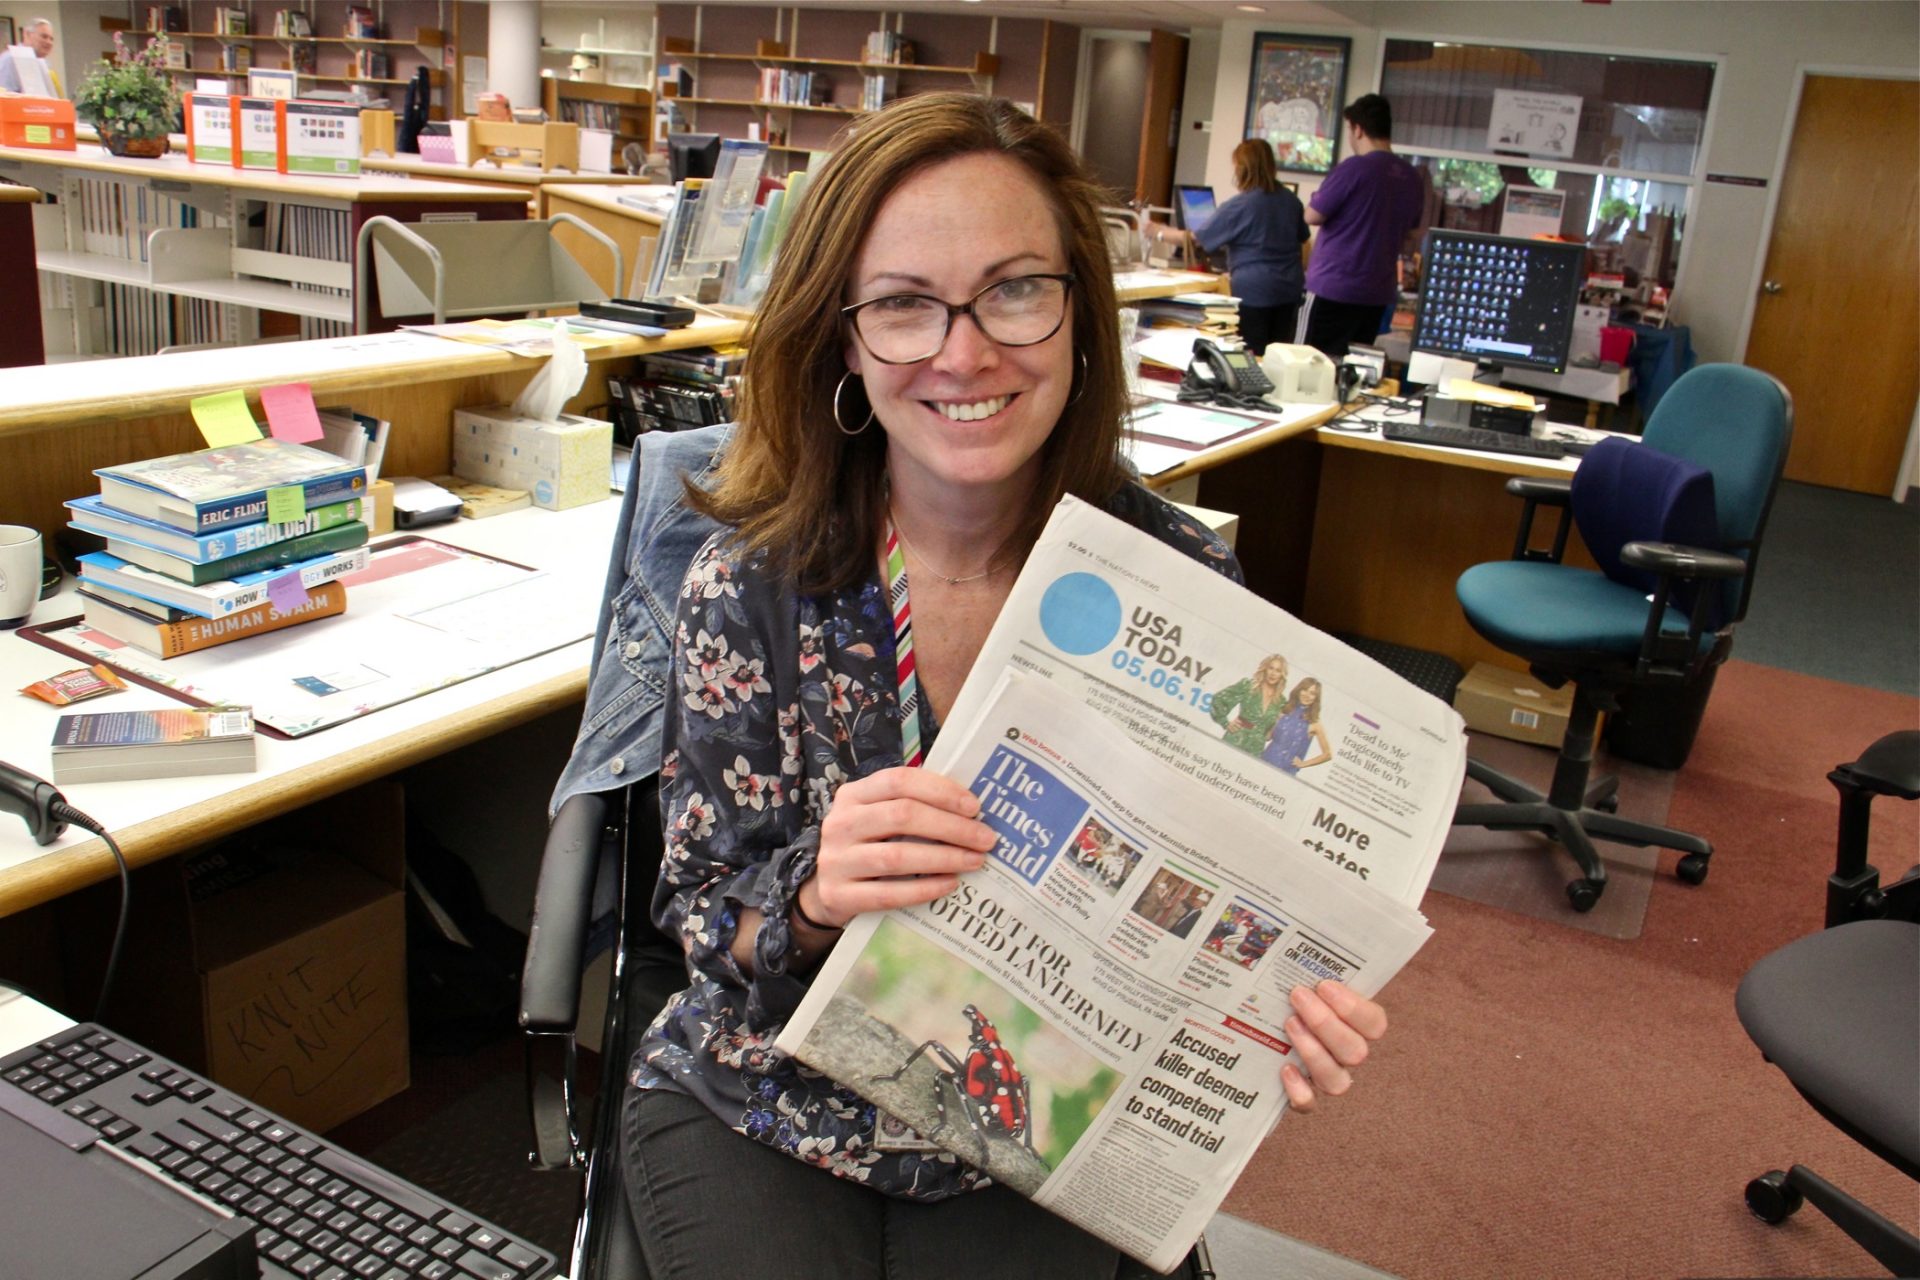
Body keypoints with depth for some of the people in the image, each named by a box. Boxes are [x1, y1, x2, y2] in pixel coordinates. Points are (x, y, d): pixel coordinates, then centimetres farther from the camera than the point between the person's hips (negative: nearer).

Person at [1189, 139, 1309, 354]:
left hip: (1253, 290, -6)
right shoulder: (1291, 200, 8)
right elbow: (1301, 238, 25)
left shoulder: (1238, 206, -11)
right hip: (1289, 289, 6)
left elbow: (1196, 239, -3)